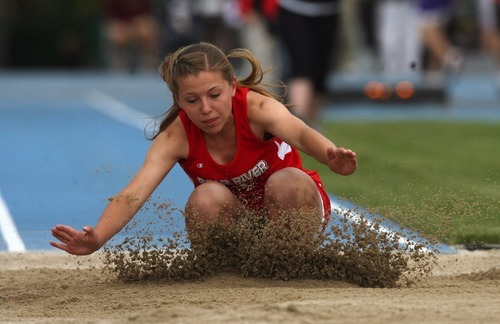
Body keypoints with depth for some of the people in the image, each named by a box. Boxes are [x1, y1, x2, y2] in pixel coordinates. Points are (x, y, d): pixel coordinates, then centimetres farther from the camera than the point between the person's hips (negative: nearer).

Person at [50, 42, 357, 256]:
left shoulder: (257, 107, -27)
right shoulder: (176, 137, -21)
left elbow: (299, 132, -49)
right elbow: (133, 194, -34)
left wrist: (331, 156, -72)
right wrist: (96, 239, -54)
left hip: (292, 206, -1)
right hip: (236, 219, 1)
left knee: (287, 182, -35)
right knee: (206, 199, -31)